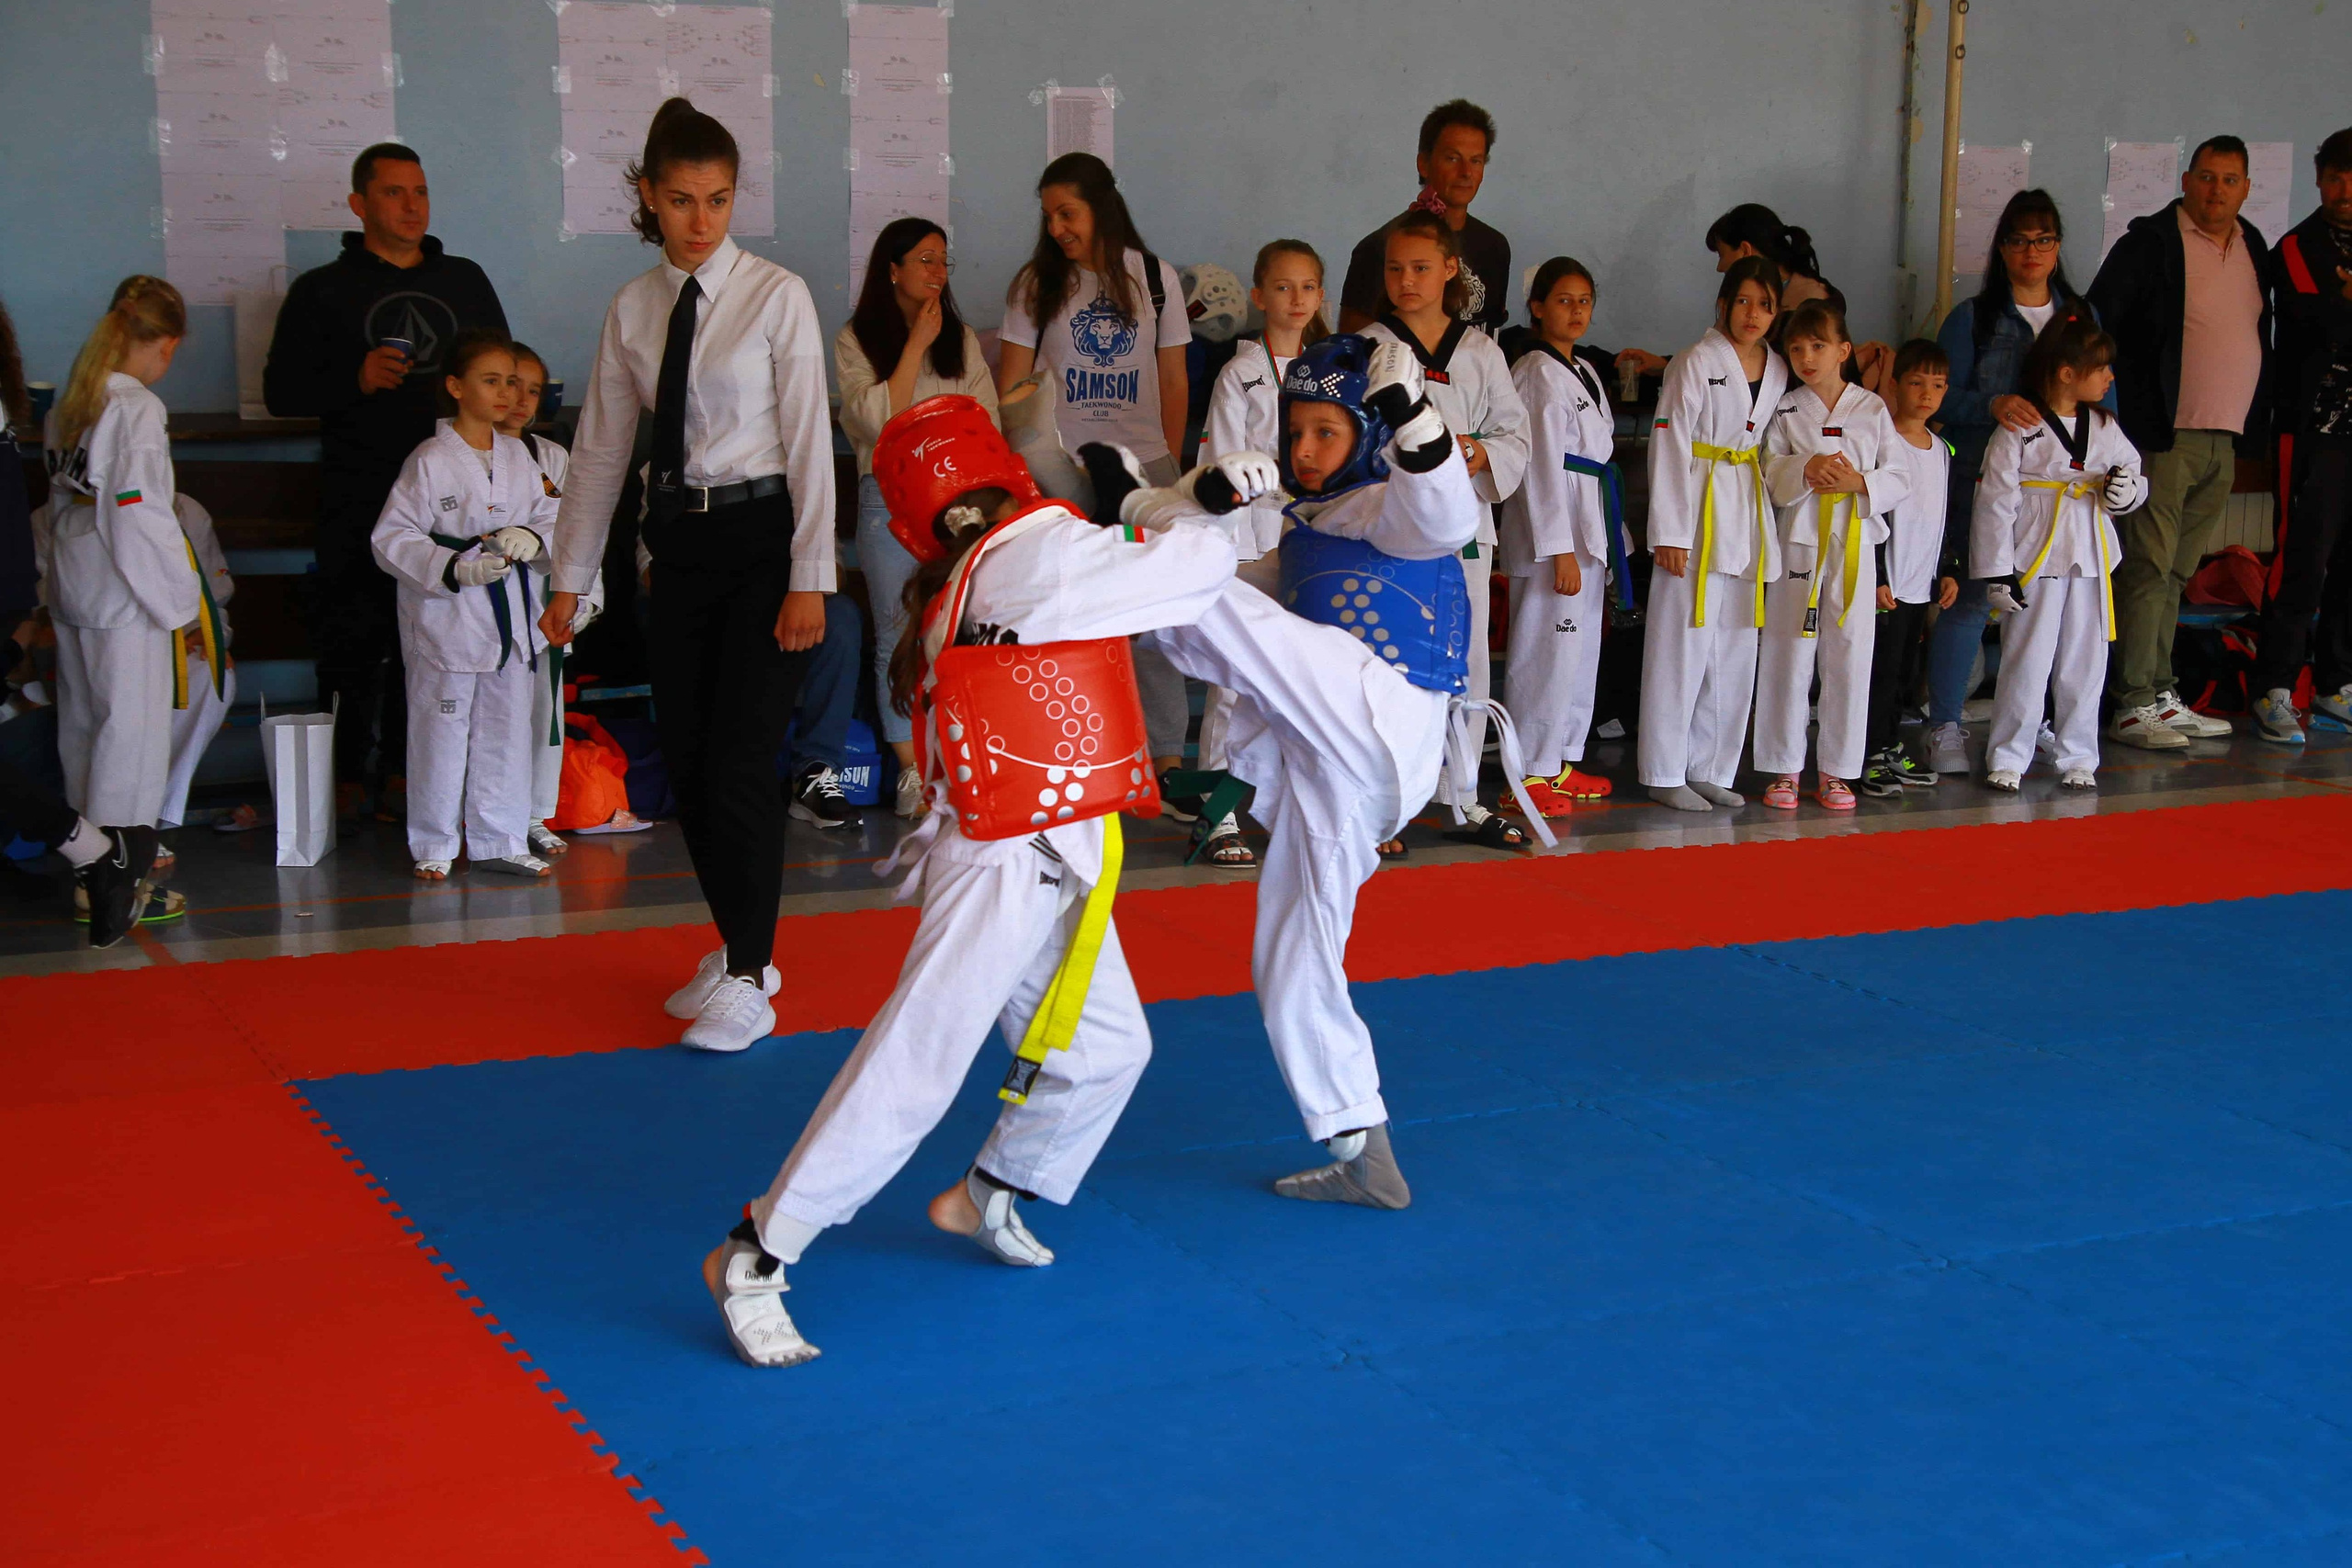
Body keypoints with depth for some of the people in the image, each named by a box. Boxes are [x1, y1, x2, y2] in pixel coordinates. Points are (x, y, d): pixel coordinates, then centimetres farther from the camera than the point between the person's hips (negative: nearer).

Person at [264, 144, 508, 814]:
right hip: (362, 503, -2)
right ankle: (352, 786, 1)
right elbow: (281, 391, 5)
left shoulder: (465, 281, 18)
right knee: (355, 651, -6)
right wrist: (356, 379, -11)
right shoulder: (322, 292, 9)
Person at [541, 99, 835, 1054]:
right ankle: (739, 951, 24)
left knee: (739, 763, -10)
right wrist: (570, 577, 12)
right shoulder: (633, 310, 8)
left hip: (761, 536, -5)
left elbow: (808, 437, -8)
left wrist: (808, 578, -12)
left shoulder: (775, 296, -6)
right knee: (686, 762, 8)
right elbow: (600, 447, 12)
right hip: (679, 544, 5)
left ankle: (748, 983, 0)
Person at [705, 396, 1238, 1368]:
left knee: (1105, 1048, 18)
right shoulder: (1043, 553, -17)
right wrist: (1184, 531, 10)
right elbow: (1207, 566, -11)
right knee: (914, 1067, -8)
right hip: (1006, 865, -9)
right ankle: (754, 1258, -2)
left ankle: (989, 1197, 37)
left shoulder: (960, 586, 9)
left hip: (1052, 867, 9)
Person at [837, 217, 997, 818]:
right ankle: (912, 773, 0)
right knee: (900, 636, -4)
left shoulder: (962, 339, 16)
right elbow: (880, 419, -10)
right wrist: (916, 343, -9)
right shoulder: (857, 340, 5)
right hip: (889, 500, -2)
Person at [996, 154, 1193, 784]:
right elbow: (1010, 384, 6)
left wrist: (1170, 463, 11)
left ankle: (1167, 760, -1)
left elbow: (1174, 381, 12)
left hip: (1142, 468, 0)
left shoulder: (1157, 279, 8)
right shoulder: (1036, 284, 6)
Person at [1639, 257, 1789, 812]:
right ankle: (1664, 773, 2)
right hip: (1698, 516, -6)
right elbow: (1669, 447, -10)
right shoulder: (1696, 362, -7)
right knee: (1683, 645, -5)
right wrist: (1670, 532, -15)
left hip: (1750, 517, 6)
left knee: (1736, 651, 9)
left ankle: (1711, 769, 18)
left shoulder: (1778, 370, 11)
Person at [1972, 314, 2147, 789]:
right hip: (2036, 558, -5)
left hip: (2091, 559, 5)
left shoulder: (2105, 428, 8)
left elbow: (2133, 475, 19)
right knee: (2026, 661, -1)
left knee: (2085, 663, 9)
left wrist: (2128, 490, -7)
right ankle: (2007, 757, 9)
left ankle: (2078, 757, 20)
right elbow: (1995, 500, -8)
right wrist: (1997, 571, -10)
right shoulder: (2018, 430, -8)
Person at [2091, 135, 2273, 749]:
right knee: (2148, 567, -8)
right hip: (2166, 437, -6)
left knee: (2177, 571, 11)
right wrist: (2116, 403, -13)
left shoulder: (2253, 248, 15)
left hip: (2225, 443, 6)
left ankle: (2160, 695, 16)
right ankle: (2133, 704, -6)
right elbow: (2097, 324, -8)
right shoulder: (2151, 242, -5)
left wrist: (2254, 430, 18)